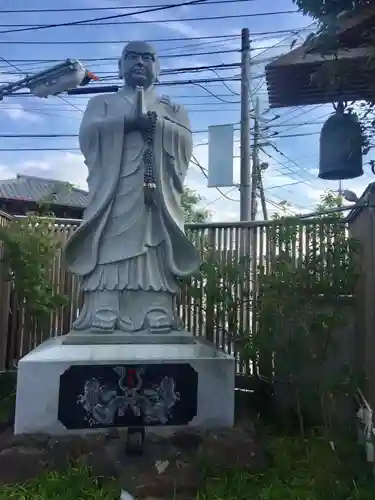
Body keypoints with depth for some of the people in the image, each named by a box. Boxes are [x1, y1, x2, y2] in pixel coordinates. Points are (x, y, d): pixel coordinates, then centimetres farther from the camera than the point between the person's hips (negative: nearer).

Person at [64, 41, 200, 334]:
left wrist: (154, 122, -4)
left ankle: (158, 319, -14)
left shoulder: (173, 109, 27)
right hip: (113, 194, 0)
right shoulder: (102, 102, 25)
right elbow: (89, 133, 2)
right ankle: (102, 318, -17)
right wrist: (131, 121, -7)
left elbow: (185, 141, 6)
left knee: (155, 257, -12)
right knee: (108, 252, -15)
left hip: (157, 196, 1)